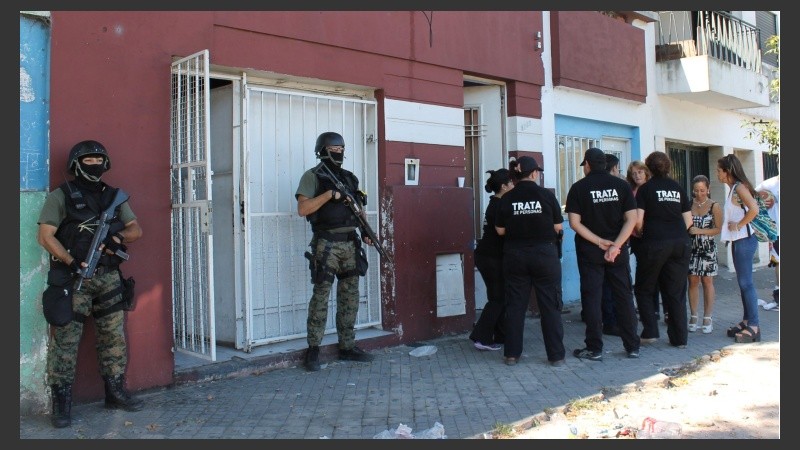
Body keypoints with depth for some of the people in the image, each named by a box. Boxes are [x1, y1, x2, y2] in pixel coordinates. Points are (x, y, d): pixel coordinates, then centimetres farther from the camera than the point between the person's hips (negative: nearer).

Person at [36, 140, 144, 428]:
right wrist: (71, 262, -19)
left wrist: (118, 236, -11)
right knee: (65, 340, -3)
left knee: (114, 337, 9)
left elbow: (136, 229, 11)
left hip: (108, 277, 5)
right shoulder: (60, 196, 0)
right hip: (73, 279, -4)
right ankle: (61, 402, 6)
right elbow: (45, 236, -7)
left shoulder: (115, 197, 14)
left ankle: (116, 393, 21)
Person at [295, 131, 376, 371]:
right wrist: (330, 194, -18)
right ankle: (313, 350, 3)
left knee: (350, 297, 8)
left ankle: (347, 347, 17)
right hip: (326, 245, -6)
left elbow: (358, 209, 20)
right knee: (321, 296, -5)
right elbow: (303, 209, -13)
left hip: (350, 244, 6)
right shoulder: (313, 176, -2)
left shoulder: (349, 177, 16)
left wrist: (366, 232, 5)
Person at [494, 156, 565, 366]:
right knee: (550, 305, 6)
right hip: (544, 253, -2)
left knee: (515, 304, 9)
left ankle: (512, 353, 13)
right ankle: (556, 354, 9)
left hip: (515, 254, 2)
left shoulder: (507, 198, -3)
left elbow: (500, 230, 2)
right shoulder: (546, 195, -7)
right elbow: (558, 227, -2)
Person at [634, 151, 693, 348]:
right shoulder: (678, 187, 12)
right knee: (676, 293, 8)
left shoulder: (645, 188, 0)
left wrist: (641, 233, 12)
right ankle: (679, 338, 10)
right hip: (681, 243, 4)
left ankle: (650, 332, 6)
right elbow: (688, 220, 10)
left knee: (644, 289, 11)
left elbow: (638, 221, -8)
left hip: (654, 243, -4)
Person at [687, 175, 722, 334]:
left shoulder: (714, 206, -2)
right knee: (693, 281, 3)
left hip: (708, 248, -2)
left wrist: (699, 231, -16)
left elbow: (718, 229, -6)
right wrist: (687, 230, -12)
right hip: (691, 247, 2)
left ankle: (708, 318, 10)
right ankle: (693, 316, 11)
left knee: (707, 281, 3)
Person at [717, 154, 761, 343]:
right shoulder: (733, 189, 14)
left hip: (744, 240, -10)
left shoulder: (740, 187, -13)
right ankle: (747, 321, 21)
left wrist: (739, 225, -17)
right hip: (738, 240, 10)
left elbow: (754, 209, -26)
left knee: (746, 283, -7)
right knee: (743, 283, 13)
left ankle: (753, 327, -3)